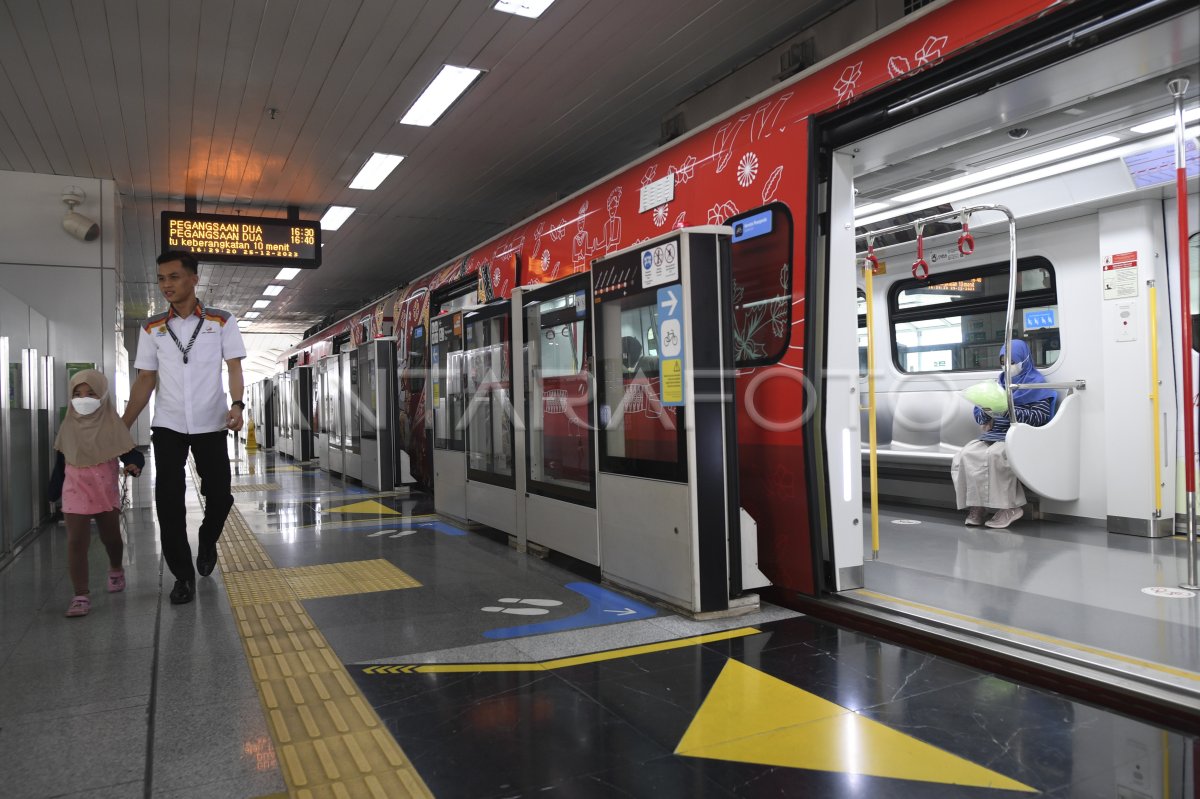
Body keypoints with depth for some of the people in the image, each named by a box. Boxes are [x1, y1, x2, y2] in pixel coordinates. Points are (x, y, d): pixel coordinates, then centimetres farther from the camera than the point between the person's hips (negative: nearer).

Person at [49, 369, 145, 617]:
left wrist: (135, 465, -33)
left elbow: (130, 453, -10)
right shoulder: (68, 426, -1)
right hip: (76, 491, 1)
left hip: (106, 490, -1)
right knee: (76, 542, -6)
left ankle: (116, 570, 46)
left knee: (110, 537, 16)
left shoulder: (112, 424, -9)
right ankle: (81, 596, -1)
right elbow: (60, 463, 8)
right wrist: (54, 492, 11)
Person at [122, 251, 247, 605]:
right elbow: (145, 381, 9)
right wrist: (122, 426, 3)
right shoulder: (152, 329, 7)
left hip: (210, 425, -2)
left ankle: (207, 543, 33)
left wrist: (237, 405, -22)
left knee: (219, 496, 2)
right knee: (168, 500, -1)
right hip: (167, 426, 2)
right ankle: (183, 575, 11)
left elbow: (234, 367, -4)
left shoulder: (222, 321, 0)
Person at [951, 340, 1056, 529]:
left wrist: (1009, 411, -19)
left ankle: (1010, 507, -21)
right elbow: (978, 415, 19)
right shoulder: (999, 382, 22)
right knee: (965, 455, -22)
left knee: (993, 455, -35)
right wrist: (986, 412, -5)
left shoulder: (1035, 382, 4)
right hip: (994, 435, 6)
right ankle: (976, 506, -18)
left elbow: (1041, 416, -10)